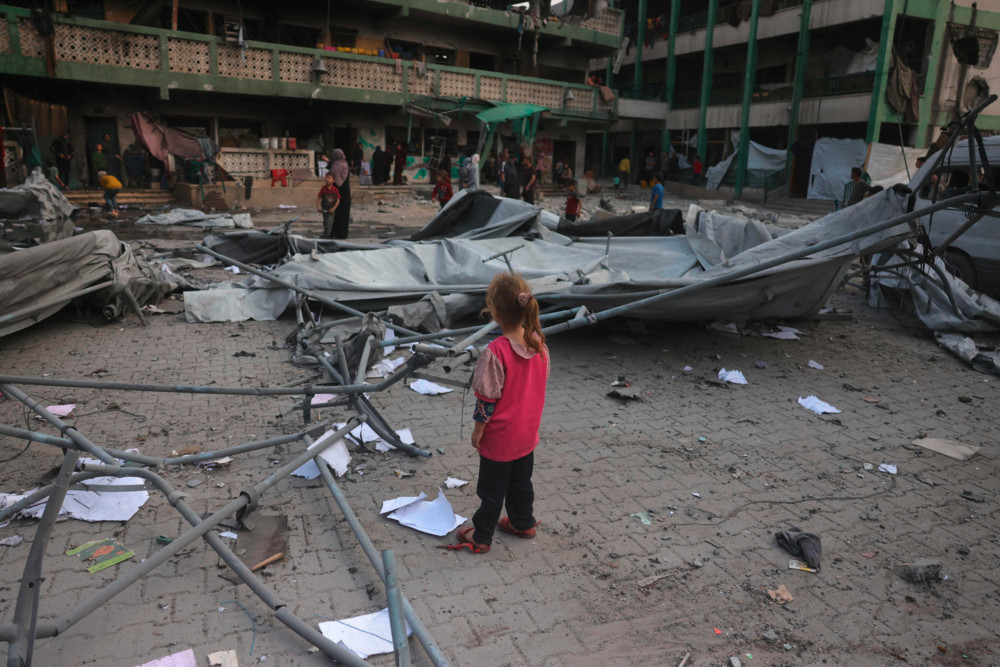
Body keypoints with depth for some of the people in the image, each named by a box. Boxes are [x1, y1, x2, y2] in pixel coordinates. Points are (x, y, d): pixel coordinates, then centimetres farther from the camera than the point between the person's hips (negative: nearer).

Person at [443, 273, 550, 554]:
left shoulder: (496, 351, -29)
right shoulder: (538, 342, -9)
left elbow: (488, 399, -22)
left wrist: (478, 430, -8)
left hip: (500, 437, -6)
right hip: (528, 433, 6)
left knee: (492, 489, 12)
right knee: (521, 481, 26)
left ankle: (480, 537, 29)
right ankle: (523, 523, 45)